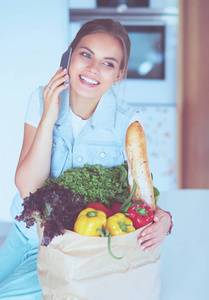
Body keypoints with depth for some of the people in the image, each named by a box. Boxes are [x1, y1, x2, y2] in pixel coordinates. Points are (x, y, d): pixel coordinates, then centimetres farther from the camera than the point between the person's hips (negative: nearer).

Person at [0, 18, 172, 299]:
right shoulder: (42, 100, -11)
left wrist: (161, 217, -34)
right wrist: (49, 117, -26)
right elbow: (28, 189, -18)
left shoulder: (127, 122, -17)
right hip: (27, 232, 4)